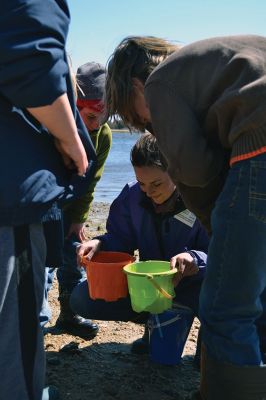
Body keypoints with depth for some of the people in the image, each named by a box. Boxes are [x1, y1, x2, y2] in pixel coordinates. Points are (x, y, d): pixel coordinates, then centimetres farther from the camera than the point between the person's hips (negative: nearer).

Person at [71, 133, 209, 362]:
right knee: (81, 299, -13)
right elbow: (120, 239, 0)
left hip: (191, 283, -3)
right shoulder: (132, 196, -8)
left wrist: (195, 258, -44)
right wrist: (99, 244, -23)